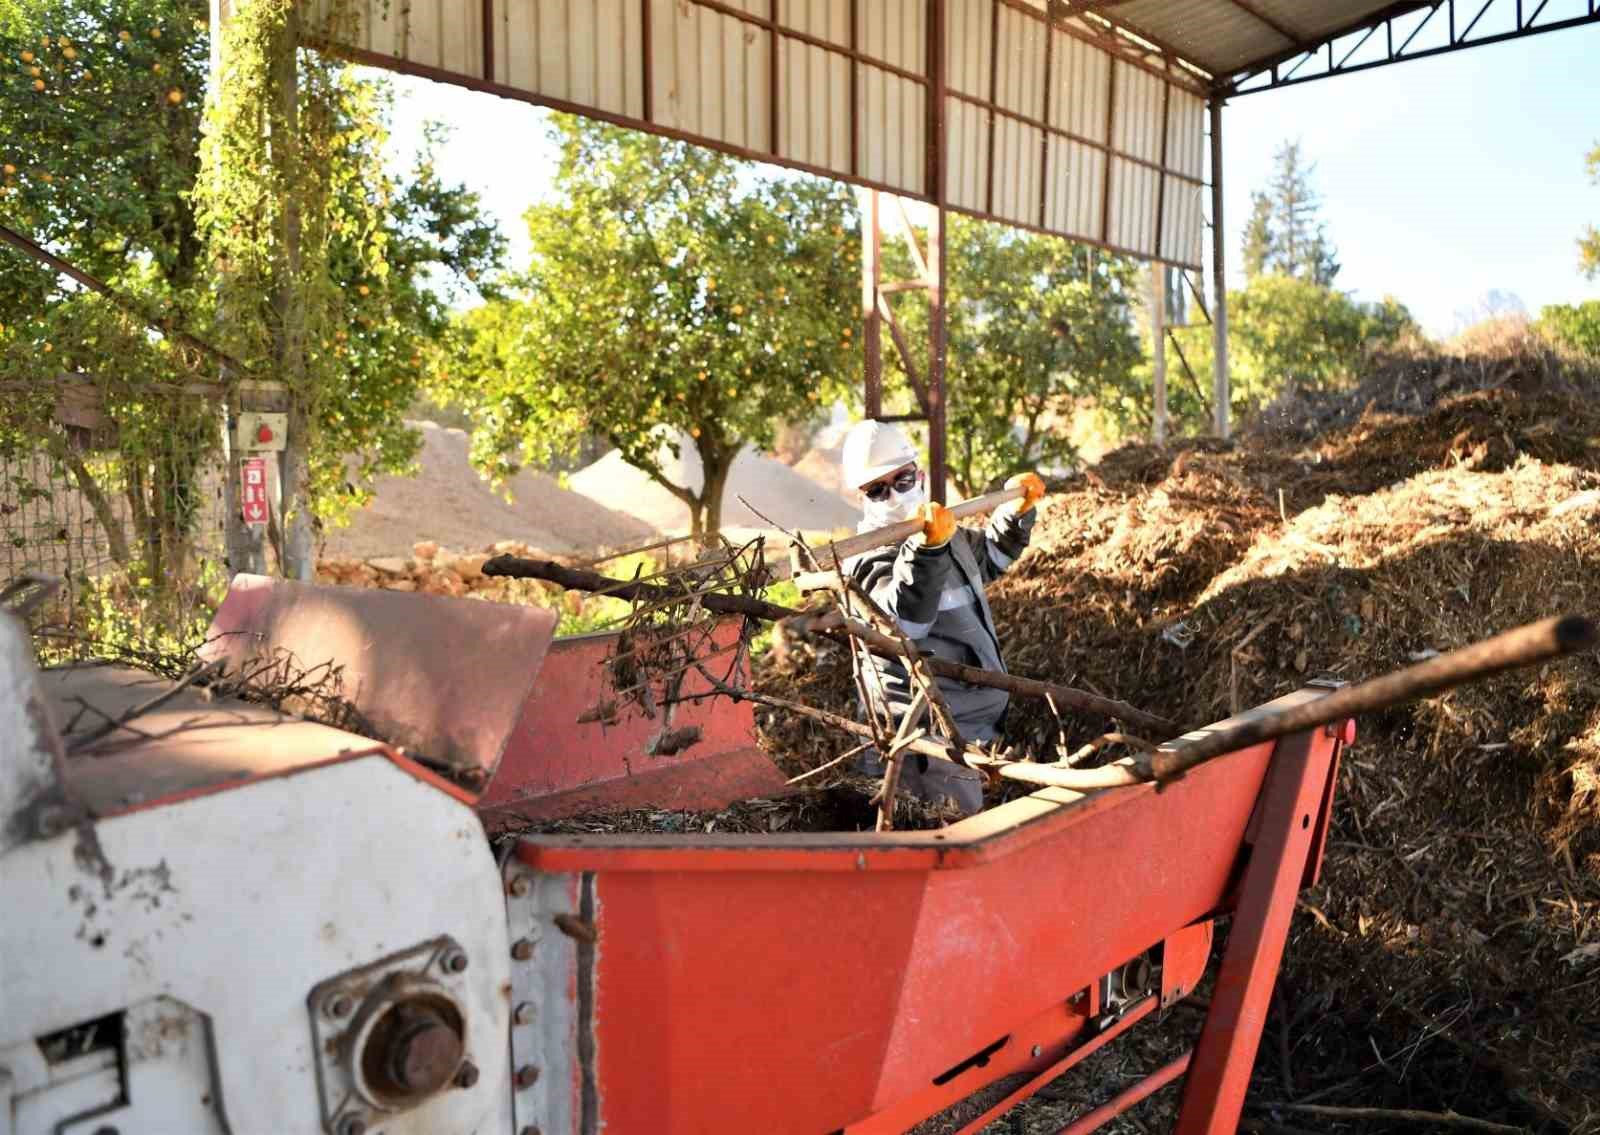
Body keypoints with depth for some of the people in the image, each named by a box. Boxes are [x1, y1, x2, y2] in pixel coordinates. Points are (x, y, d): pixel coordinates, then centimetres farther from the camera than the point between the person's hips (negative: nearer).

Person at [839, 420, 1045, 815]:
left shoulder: (948, 535, 11)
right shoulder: (872, 561, -17)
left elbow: (990, 556, 33)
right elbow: (905, 620, -36)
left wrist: (1016, 512, 21)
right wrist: (927, 550, -47)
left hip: (969, 721, 9)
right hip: (931, 737, -9)